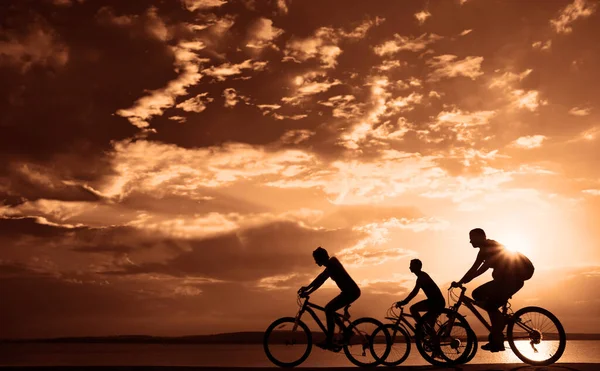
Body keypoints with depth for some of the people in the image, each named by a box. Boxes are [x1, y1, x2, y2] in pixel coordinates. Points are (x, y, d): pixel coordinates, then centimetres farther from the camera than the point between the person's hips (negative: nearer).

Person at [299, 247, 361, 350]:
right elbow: (320, 280, 16)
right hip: (350, 291, 10)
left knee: (329, 309, -15)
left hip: (351, 292, -10)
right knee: (329, 309, 11)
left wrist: (306, 288, -18)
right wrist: (308, 291, 9)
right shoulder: (331, 265, 17)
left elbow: (320, 279, -20)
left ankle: (329, 342, -16)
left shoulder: (332, 264, -12)